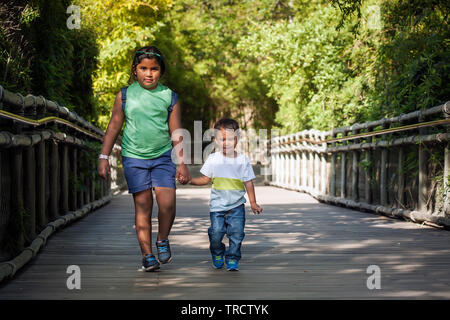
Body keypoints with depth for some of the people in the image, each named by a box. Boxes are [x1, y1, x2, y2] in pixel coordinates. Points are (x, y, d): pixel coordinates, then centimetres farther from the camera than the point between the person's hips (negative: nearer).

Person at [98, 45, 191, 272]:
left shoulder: (169, 97, 3)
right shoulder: (125, 95, 2)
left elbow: (176, 132, 7)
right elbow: (114, 126, 7)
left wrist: (182, 163, 4)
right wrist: (104, 157, 3)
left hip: (163, 156, 0)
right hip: (134, 157, 0)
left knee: (167, 203, -12)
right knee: (142, 206, -1)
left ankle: (162, 241, 15)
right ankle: (147, 255, 7)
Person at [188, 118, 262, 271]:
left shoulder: (243, 160, 0)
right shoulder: (213, 159, 1)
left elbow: (248, 182, 5)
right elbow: (205, 179, 8)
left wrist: (253, 203, 3)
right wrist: (190, 180, -7)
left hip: (236, 206, 0)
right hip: (217, 205, 0)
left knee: (236, 233, -6)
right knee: (216, 233, -5)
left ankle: (232, 259, 12)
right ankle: (217, 254, 24)